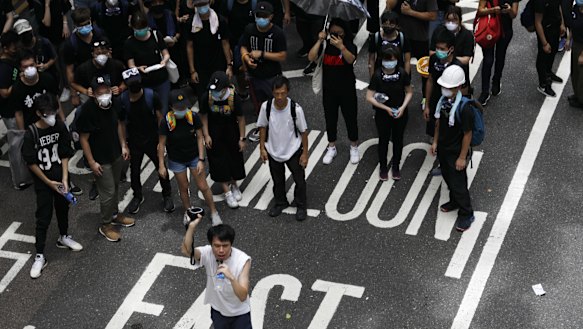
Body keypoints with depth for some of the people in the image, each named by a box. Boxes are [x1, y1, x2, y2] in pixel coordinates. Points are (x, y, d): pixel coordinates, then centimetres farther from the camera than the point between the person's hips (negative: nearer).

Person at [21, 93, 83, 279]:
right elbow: (31, 163, -15)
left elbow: (65, 154, -4)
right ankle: (40, 256, 8)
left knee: (63, 209, 22)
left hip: (60, 177, 4)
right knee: (44, 217, 0)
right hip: (43, 182, -4)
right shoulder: (31, 134, -21)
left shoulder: (60, 127, -10)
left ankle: (64, 238, 47)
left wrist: (65, 179, -10)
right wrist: (48, 182, -12)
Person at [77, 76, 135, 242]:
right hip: (100, 159, -6)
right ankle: (106, 225, 22)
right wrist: (92, 162, -18)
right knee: (108, 192, 2)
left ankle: (114, 214, 45)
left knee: (115, 186, 23)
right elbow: (83, 138, -20)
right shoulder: (87, 110, -27)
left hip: (116, 154, 6)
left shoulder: (114, 103, -10)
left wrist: (123, 145, 8)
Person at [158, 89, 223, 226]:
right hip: (177, 160, 0)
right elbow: (161, 144, -12)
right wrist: (161, 165, -8)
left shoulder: (193, 117, -20)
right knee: (183, 188, 16)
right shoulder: (166, 122, -23)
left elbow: (200, 138, -11)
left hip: (194, 157, 0)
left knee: (203, 187, 4)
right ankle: (188, 212, 40)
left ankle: (214, 212, 23)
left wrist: (201, 160, -14)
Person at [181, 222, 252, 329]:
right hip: (218, 311, 3)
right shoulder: (207, 253, -21)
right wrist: (191, 227, -54)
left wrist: (231, 277, -50)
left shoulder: (243, 260, -29)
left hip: (240, 313, -3)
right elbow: (186, 251, -42)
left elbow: (243, 296, -33)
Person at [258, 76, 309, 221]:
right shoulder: (266, 107, -19)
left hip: (293, 151, -2)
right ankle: (280, 202, 45)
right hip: (273, 151, 2)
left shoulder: (296, 109, -25)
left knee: (299, 180, 12)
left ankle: (300, 205, 35)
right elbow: (263, 127, -2)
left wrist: (305, 153, -9)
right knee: (277, 180, 21)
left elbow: (303, 131, -13)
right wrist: (262, 148, -1)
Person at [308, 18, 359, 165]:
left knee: (351, 118, 9)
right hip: (329, 90, 2)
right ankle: (331, 148, 31)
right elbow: (311, 57, -19)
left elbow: (351, 59, -34)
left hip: (347, 90, -2)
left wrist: (341, 47, -49)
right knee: (330, 119, 14)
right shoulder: (325, 45, -5)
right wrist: (319, 41, -27)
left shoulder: (350, 46, -13)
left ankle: (354, 148, 28)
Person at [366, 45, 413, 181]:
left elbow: (409, 92, -2)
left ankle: (396, 166, 35)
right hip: (382, 113, -1)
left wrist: (403, 107, -15)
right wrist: (387, 108, -18)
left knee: (398, 139, 15)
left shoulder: (402, 73, -15)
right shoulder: (377, 75, -19)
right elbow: (369, 97, -15)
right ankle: (383, 167, 32)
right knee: (383, 140, 13)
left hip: (400, 113, 2)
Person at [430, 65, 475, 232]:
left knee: (458, 183, 7)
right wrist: (435, 141, 12)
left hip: (456, 152, -7)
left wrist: (462, 157, -17)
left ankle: (466, 214, 26)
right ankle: (455, 201, 49)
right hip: (443, 147, 7)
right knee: (447, 177, 25)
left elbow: (467, 134, -22)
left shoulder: (464, 108, -31)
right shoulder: (444, 99, -10)